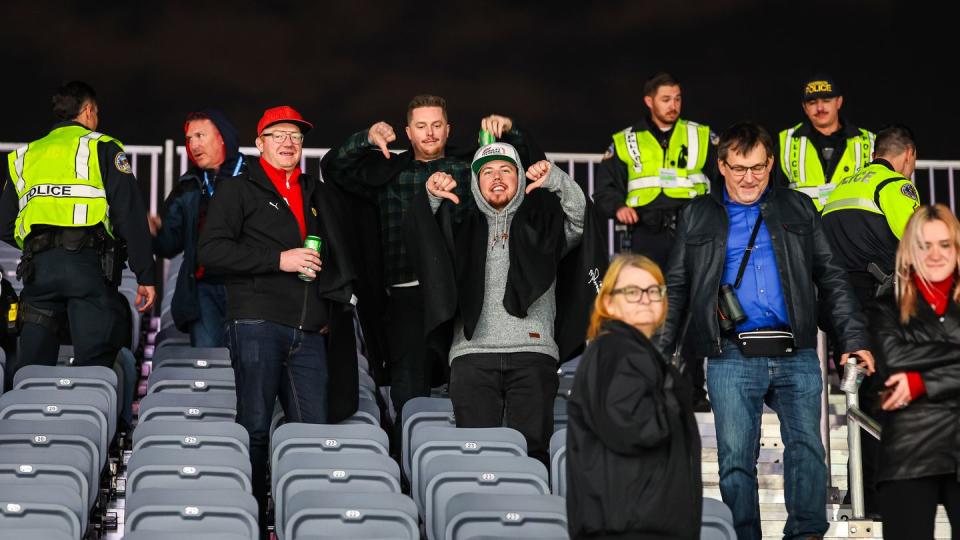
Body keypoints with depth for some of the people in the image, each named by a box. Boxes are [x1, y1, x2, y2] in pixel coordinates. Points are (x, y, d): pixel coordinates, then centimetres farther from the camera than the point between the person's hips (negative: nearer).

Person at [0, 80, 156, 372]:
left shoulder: (24, 155, 23)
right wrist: (145, 276, -1)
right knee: (93, 367, -6)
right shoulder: (101, 147, 9)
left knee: (31, 369, 6)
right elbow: (131, 214, 0)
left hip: (37, 267, 4)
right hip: (88, 261, -4)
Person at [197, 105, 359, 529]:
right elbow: (212, 251, -7)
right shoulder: (238, 189, 5)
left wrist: (333, 311, 16)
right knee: (255, 427, -4)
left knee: (314, 429, 0)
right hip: (258, 324, -5)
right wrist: (279, 260, -13)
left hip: (310, 333, 5)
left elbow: (339, 258, 30)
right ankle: (249, 521, 3)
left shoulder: (320, 195, 22)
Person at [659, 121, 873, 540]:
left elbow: (831, 278, 14)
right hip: (731, 359, 0)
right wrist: (659, 351, 7)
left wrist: (854, 339, 4)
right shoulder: (697, 217, 15)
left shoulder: (798, 210, 15)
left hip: (796, 354, 0)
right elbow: (676, 289, 15)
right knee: (735, 458, -1)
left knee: (806, 446, -9)